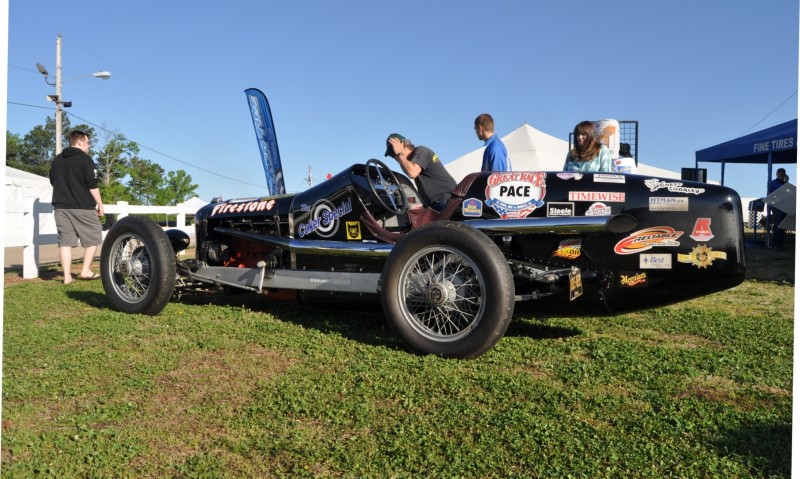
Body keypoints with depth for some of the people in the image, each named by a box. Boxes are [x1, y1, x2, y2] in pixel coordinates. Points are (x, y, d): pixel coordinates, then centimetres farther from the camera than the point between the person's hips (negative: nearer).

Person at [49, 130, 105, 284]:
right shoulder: (85, 159, -6)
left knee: (65, 241, 4)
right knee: (93, 237, 7)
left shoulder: (57, 160, 14)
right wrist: (100, 204, -4)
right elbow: (92, 185, -11)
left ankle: (67, 276, 1)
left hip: (61, 206, 6)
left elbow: (53, 181, 23)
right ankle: (85, 271, 2)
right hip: (83, 206, -6)